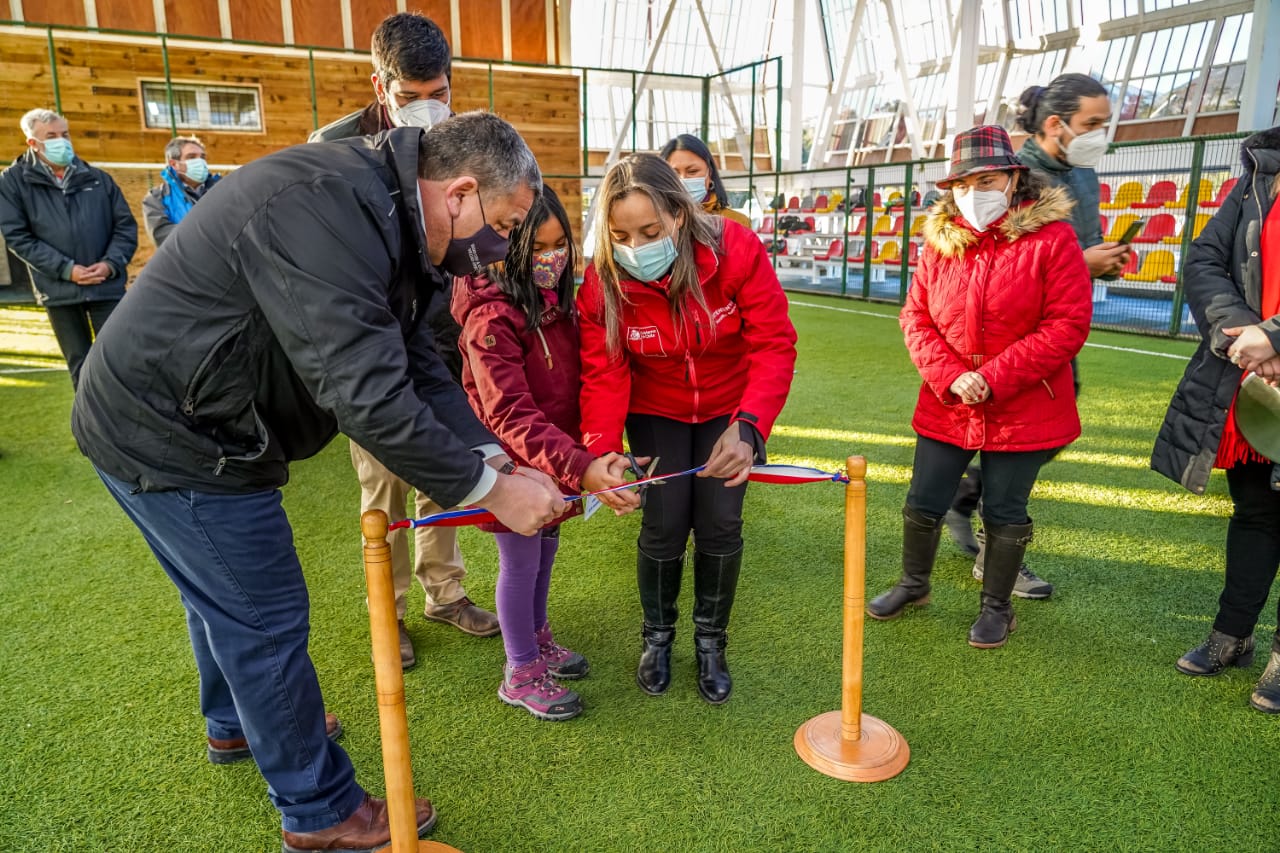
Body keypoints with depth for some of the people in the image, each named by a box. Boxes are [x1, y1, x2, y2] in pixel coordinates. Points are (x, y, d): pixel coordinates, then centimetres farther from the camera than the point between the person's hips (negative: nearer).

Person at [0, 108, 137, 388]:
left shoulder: (98, 178, 10)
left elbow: (126, 225, 8)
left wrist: (111, 263, -10)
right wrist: (66, 270, -14)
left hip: (108, 286, 1)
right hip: (59, 290, 0)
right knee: (81, 366, 8)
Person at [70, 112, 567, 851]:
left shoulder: (379, 215, 3)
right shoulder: (327, 209, -30)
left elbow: (417, 365, 2)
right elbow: (369, 395, -35)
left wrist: (492, 456, -9)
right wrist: (488, 489, -26)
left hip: (184, 421, 10)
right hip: (172, 435, -10)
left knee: (226, 594, 27)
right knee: (267, 620, 2)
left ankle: (235, 721, 53)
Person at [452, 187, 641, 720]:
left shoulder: (557, 301, 2)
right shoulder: (491, 316, -24)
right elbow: (510, 415, -32)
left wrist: (594, 453, 5)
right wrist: (579, 467, -42)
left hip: (558, 454, 8)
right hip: (515, 462, -7)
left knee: (546, 548, 22)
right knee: (521, 560, 7)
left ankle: (537, 637, 45)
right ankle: (521, 674, 27)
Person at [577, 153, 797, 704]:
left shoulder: (737, 250, -27)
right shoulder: (602, 283, -22)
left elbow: (774, 345, -25)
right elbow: (603, 375, -21)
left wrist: (748, 428, -39)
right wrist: (603, 453, -38)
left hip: (730, 410, 0)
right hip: (655, 411, 1)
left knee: (720, 525, -3)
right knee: (665, 525, -4)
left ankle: (710, 642, 24)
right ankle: (657, 636, 25)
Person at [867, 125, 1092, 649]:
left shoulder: (1051, 237, -10)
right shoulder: (940, 239, 2)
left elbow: (1068, 325, -14)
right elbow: (916, 317, 1)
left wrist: (993, 378, -20)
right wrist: (951, 377, -14)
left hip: (1023, 409, -3)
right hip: (946, 406, 4)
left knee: (1005, 514, 10)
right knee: (922, 504, 11)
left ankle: (997, 607, 32)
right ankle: (914, 584, 37)